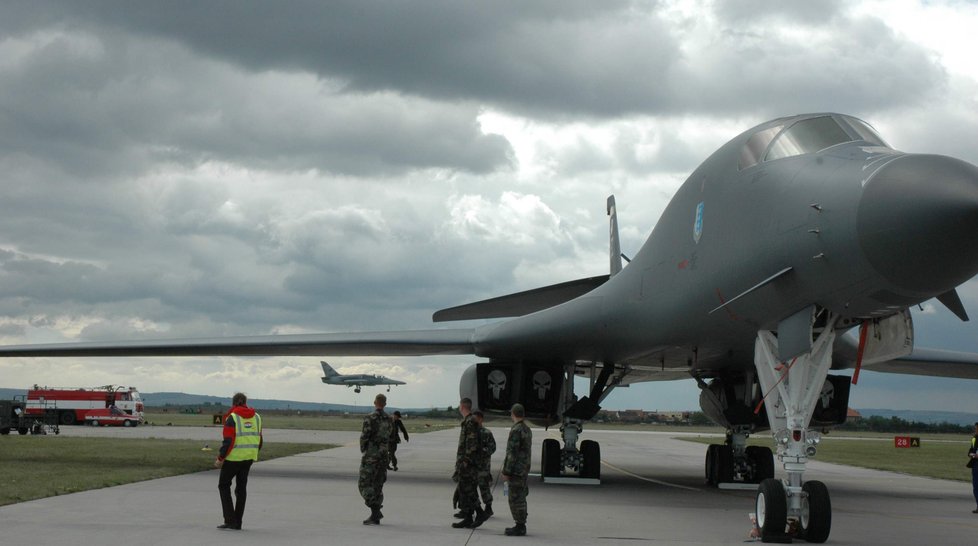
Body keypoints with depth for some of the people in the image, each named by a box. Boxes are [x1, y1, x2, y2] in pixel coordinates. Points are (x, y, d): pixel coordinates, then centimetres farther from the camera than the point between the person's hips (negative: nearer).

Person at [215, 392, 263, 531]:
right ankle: (237, 523, 13)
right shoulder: (256, 417, 7)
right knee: (241, 488, 12)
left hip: (234, 457, -5)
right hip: (249, 457, 6)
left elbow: (228, 441, -16)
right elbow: (259, 440, 10)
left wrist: (220, 458, -9)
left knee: (224, 485, 8)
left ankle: (230, 520, -1)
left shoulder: (232, 418, -11)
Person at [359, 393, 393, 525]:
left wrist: (363, 451, 6)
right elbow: (390, 438, 9)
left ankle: (376, 511, -14)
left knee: (365, 485, -1)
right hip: (384, 455, 6)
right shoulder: (388, 420, 7)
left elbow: (364, 437, -11)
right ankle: (375, 516, 11)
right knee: (377, 485, 12)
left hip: (371, 456, -6)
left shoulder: (370, 419, -13)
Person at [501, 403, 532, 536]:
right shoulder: (527, 430, 13)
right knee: (520, 498, 13)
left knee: (516, 499, -6)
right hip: (524, 469, 10)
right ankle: (521, 525, 17)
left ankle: (519, 527, -5)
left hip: (516, 470, -9)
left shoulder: (516, 431, -17)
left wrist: (506, 472, -17)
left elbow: (512, 453, -20)